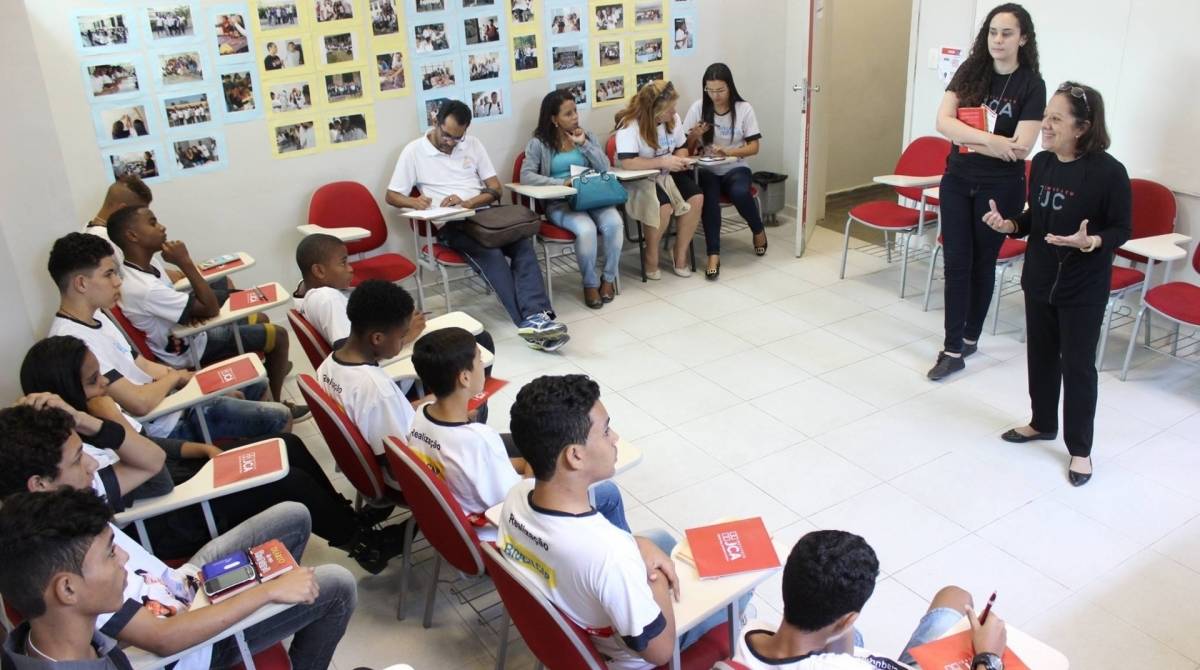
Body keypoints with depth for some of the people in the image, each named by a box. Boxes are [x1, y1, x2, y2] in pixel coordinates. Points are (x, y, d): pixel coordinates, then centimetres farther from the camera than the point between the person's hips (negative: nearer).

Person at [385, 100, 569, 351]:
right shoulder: (414, 151, 5)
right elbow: (392, 196, 6)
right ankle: (531, 321, -41)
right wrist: (414, 202, -18)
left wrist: (467, 203, -9)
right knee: (491, 253, -34)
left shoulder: (472, 144, 15)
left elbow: (495, 189, 11)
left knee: (523, 243, -28)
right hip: (451, 225, -4)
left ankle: (536, 317, -43)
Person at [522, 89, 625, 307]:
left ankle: (609, 278, -5)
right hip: (559, 203, -3)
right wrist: (562, 182, -21)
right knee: (586, 229, -34)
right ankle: (590, 284, -10)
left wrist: (584, 144, -7)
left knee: (614, 223, -28)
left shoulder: (586, 136, 13)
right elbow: (526, 176, -12)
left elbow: (604, 168, 4)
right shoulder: (539, 143, 1)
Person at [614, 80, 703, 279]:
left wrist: (680, 160, -12)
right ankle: (651, 259, -7)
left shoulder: (673, 118, -1)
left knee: (696, 198, -17)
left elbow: (681, 147, 13)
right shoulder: (629, 125, -23)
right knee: (663, 207, -32)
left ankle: (680, 256, -3)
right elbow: (627, 162, -33)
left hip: (668, 174, 7)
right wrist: (663, 161, -30)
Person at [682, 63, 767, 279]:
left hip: (735, 168, 0)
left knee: (740, 193, -33)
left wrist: (728, 151, -22)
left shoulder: (744, 109, -3)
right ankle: (714, 255, -33)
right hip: (707, 169, 0)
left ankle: (759, 231, -2)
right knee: (709, 197, -34)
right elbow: (686, 149, 3)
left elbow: (754, 148, -5)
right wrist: (695, 136, -20)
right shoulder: (698, 108, -2)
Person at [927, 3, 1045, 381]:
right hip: (957, 180, 3)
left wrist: (964, 138, -16)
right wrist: (989, 140, -24)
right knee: (956, 261, 2)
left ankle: (970, 337, 28)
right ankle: (953, 348, 7)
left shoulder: (1031, 84, -9)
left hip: (999, 188, -3)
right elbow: (943, 121, -13)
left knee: (982, 262, 10)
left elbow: (1020, 148, -18)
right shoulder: (970, 71, 0)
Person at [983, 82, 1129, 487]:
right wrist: (1009, 225, -9)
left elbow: (1122, 229, -11)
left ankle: (1080, 448, 19)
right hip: (1039, 278, 6)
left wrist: (1090, 242, -30)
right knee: (1040, 354, 19)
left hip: (1084, 287, -6)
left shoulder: (1108, 172, -19)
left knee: (1078, 365, 4)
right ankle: (1043, 423, 39)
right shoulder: (1041, 163, -2)